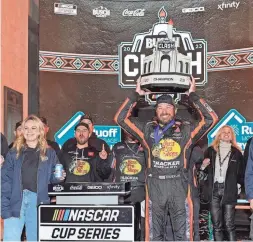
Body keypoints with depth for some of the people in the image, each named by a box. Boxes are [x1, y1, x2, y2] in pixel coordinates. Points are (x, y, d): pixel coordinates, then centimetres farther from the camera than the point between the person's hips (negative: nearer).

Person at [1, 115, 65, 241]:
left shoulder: (49, 153, 8)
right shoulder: (14, 153, 6)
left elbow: (52, 178, 15)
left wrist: (59, 178, -9)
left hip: (38, 201, 1)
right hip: (15, 201, -1)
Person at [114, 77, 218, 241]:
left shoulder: (186, 129, 7)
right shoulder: (148, 129, 10)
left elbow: (211, 119, -1)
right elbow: (121, 118, 9)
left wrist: (193, 96, 1)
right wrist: (136, 95, 7)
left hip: (179, 186, -1)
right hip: (155, 186, 1)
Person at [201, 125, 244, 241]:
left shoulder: (236, 152, 8)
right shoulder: (211, 150, 11)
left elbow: (241, 174, 7)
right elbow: (204, 170, 15)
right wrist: (203, 166, -6)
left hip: (229, 191, -1)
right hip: (214, 190, 2)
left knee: (229, 225, -3)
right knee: (216, 225, 5)